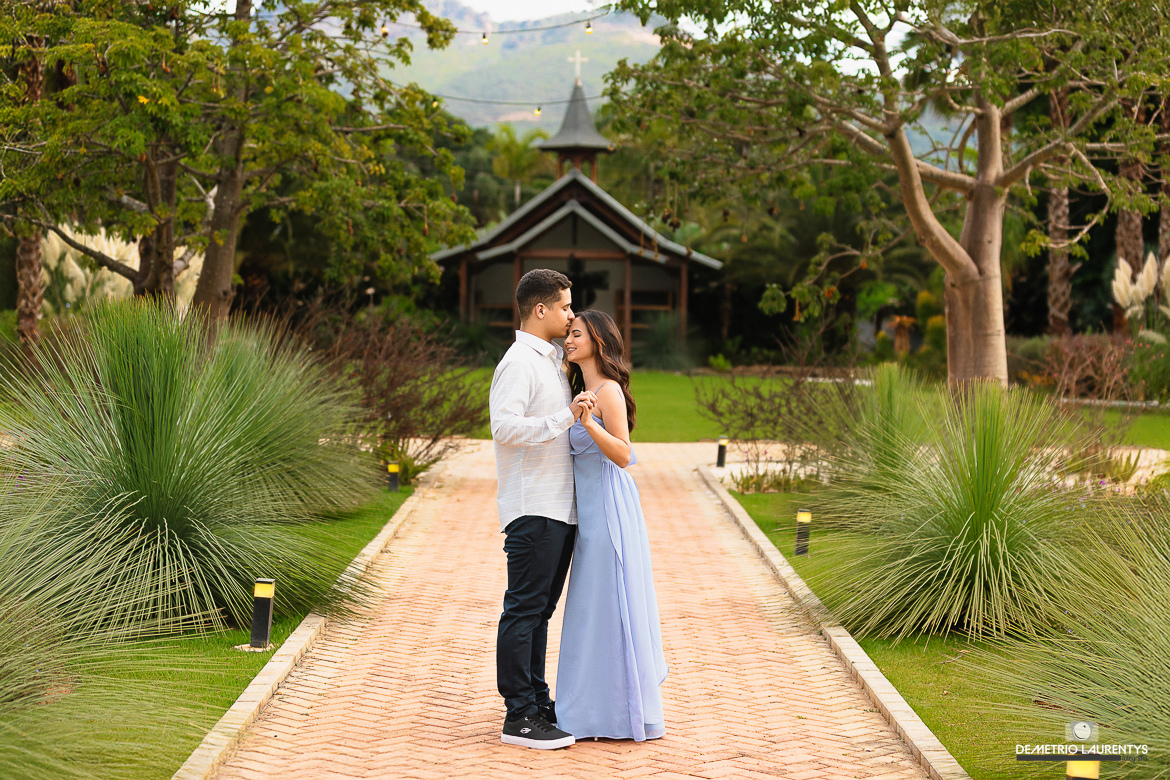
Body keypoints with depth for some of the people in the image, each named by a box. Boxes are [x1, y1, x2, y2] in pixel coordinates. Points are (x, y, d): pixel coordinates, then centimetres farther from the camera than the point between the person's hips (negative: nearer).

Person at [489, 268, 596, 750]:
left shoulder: (553, 360, 20)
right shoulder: (519, 363, -11)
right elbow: (506, 427, -24)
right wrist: (566, 417, -27)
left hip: (561, 508, 10)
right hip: (533, 509, -10)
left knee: (540, 610, 14)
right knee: (523, 610, -7)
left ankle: (538, 702, 21)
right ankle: (519, 716, -5)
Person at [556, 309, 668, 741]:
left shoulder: (608, 390, -14)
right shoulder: (586, 390, 15)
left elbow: (623, 454, -22)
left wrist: (588, 424, -33)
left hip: (609, 510, -10)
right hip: (593, 510, 10)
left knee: (609, 607, -3)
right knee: (596, 606, 15)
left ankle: (623, 712, 5)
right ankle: (609, 708, 24)